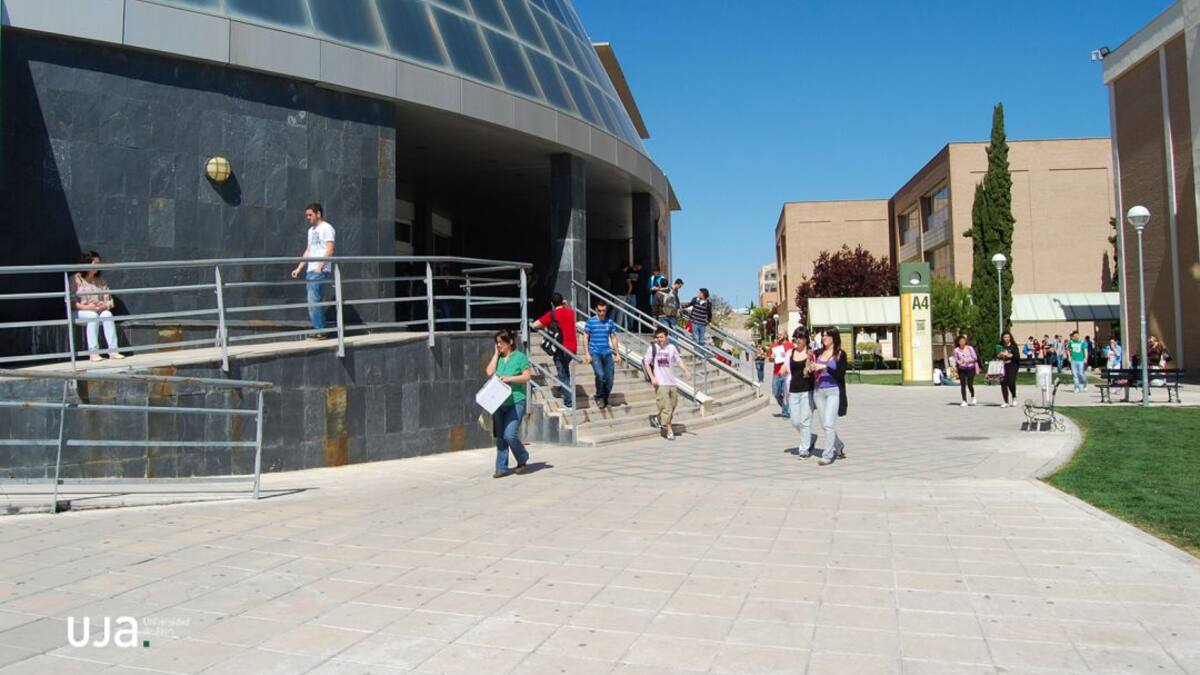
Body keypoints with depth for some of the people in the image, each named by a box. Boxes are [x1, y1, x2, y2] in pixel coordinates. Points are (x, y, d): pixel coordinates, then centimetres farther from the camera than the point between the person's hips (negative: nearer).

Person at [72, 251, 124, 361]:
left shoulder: (101, 280, 14)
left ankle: (113, 350, -37)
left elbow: (109, 300, 11)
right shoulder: (76, 279, 2)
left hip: (100, 310, 3)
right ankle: (93, 352, -38)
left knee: (107, 314, -31)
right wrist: (86, 307, -20)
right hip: (80, 312, -3)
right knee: (93, 316, -36)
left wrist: (105, 305, -13)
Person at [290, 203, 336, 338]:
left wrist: (320, 266, -21)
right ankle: (319, 330, 11)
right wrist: (299, 268, 18)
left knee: (313, 301, -12)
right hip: (310, 270, 8)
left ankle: (319, 330, -9)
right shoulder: (311, 230, 21)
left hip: (320, 271, -8)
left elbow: (330, 250, -13)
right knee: (317, 301, 8)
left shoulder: (326, 228, -4)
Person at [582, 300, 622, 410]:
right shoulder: (591, 321, -1)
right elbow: (585, 338, 0)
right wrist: (586, 354, -8)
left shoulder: (610, 322, 8)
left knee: (609, 379, -1)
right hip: (595, 353, -4)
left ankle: (604, 400, 21)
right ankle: (599, 397, 2)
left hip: (607, 353, 4)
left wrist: (617, 354, 11)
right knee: (600, 375, -22)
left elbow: (613, 338, 14)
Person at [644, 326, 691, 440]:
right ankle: (670, 430, 0)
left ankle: (658, 418, 38)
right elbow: (646, 363, -1)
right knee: (666, 407, -8)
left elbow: (679, 360, 12)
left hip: (672, 382, 4)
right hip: (660, 383, -4)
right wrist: (652, 377, -10)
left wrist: (686, 370, -3)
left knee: (672, 405, 13)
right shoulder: (652, 348, -4)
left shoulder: (671, 347, 4)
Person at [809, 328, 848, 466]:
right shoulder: (818, 353, 9)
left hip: (833, 391, -5)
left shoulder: (840, 354, -2)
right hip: (818, 391, 5)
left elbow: (841, 375, -11)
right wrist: (811, 369, -6)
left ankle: (827, 455, -5)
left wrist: (825, 367, -20)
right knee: (824, 425, 11)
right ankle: (838, 446, 34)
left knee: (829, 424, -11)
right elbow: (812, 372, 16)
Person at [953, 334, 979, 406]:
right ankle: (964, 401, 5)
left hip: (970, 368, -2)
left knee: (969, 384, -9)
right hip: (961, 369, 2)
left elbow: (975, 358, -1)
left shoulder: (970, 348, -2)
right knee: (963, 385, -1)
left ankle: (973, 397, 20)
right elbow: (956, 360, 8)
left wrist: (967, 360, -16)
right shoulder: (956, 350, 2)